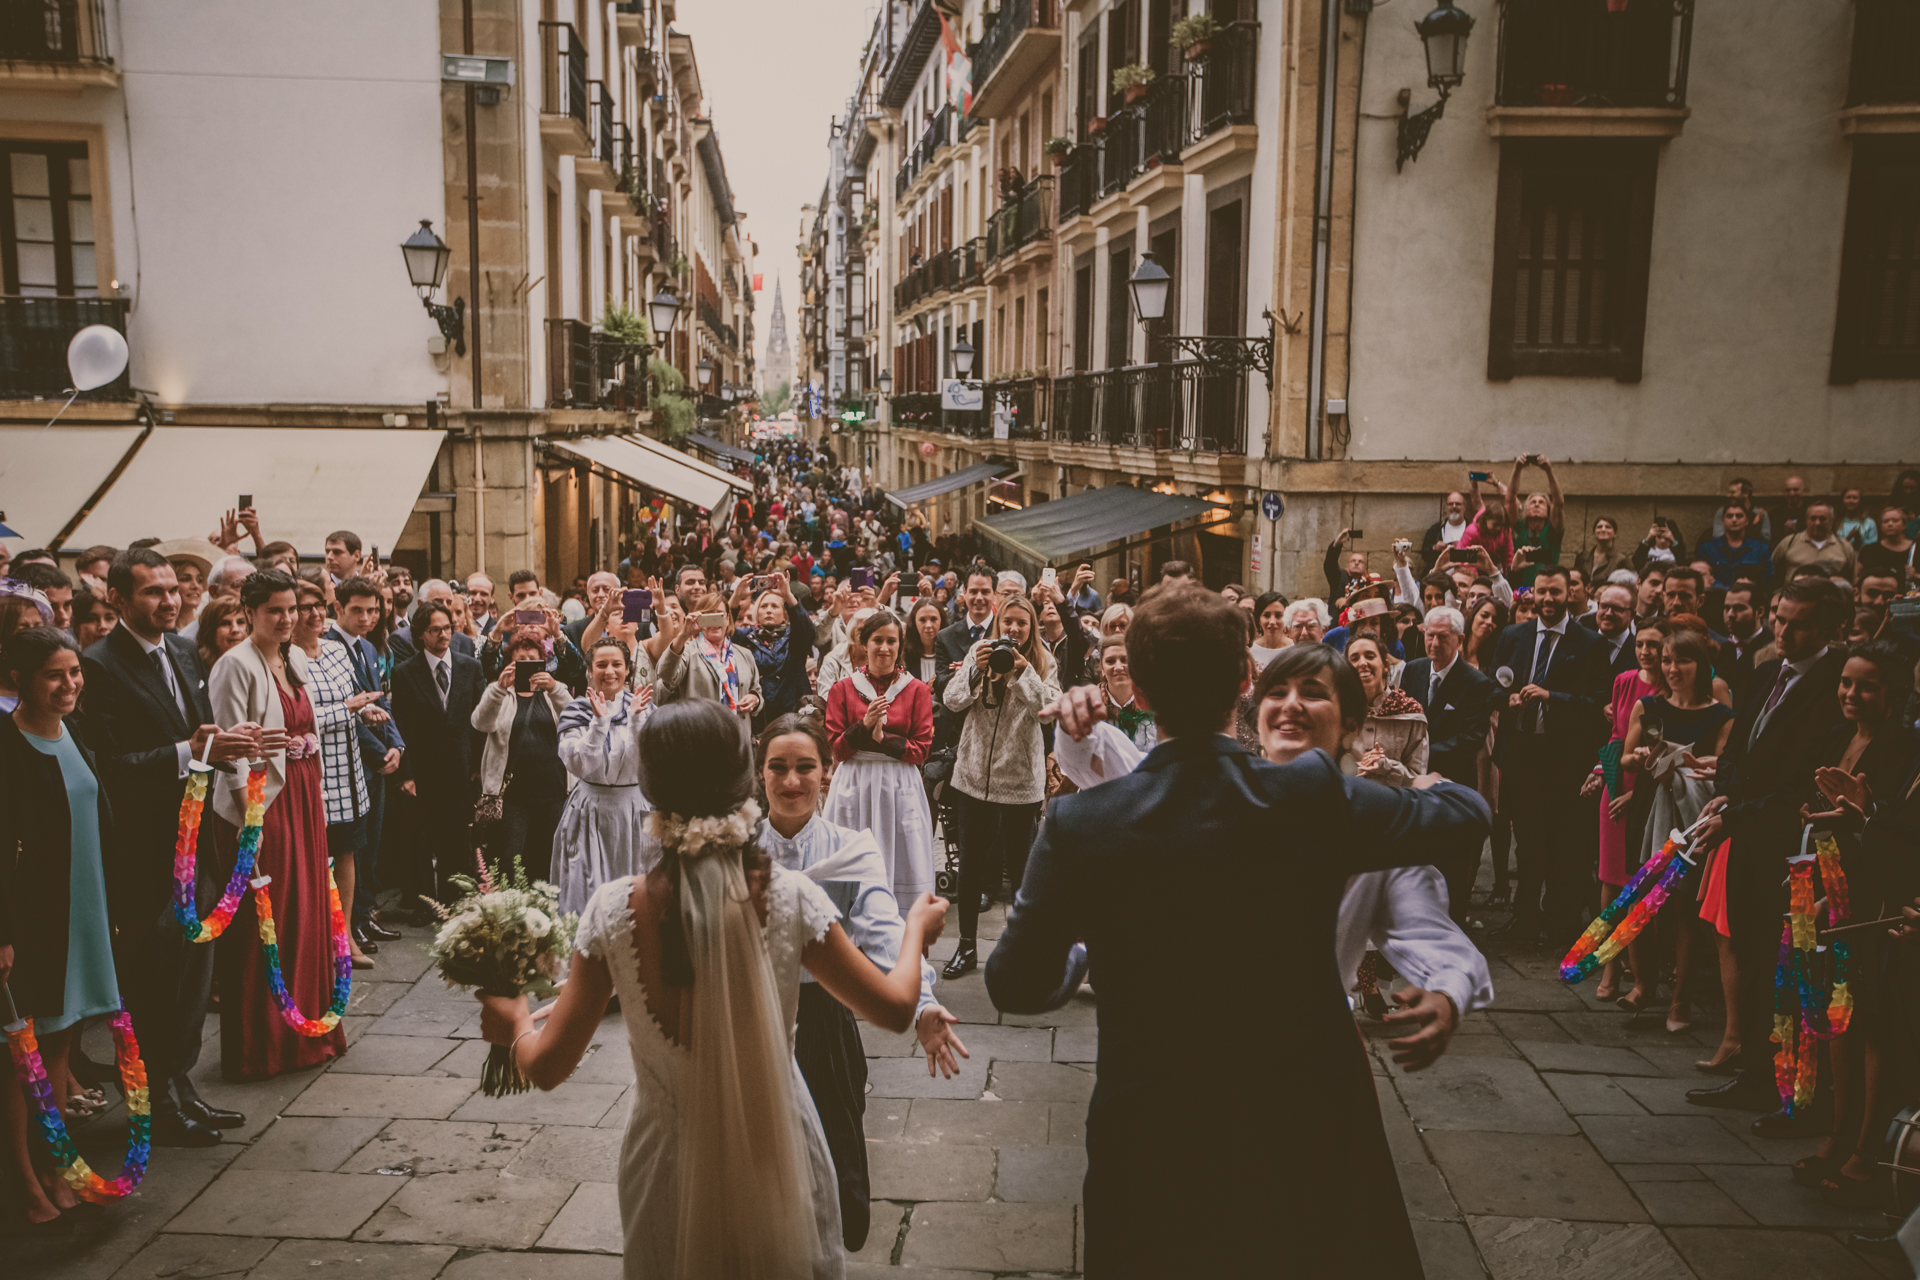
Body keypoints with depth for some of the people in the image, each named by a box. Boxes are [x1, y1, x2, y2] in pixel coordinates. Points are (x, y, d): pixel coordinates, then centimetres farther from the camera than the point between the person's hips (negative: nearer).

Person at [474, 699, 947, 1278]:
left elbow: (546, 1066, -9)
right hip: (778, 1158, 0)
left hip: (667, 1161, 0)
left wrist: (515, 1024, 13)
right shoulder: (790, 899, -20)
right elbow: (895, 1008, -9)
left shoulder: (615, 910, -18)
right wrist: (915, 930, 11)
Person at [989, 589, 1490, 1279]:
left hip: (1147, 1147, 0)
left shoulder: (1077, 826, -17)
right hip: (1308, 1142, 1)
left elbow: (1016, 987, -6)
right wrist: (1435, 787, 24)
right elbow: (1464, 817, 1)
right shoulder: (1319, 796, -17)